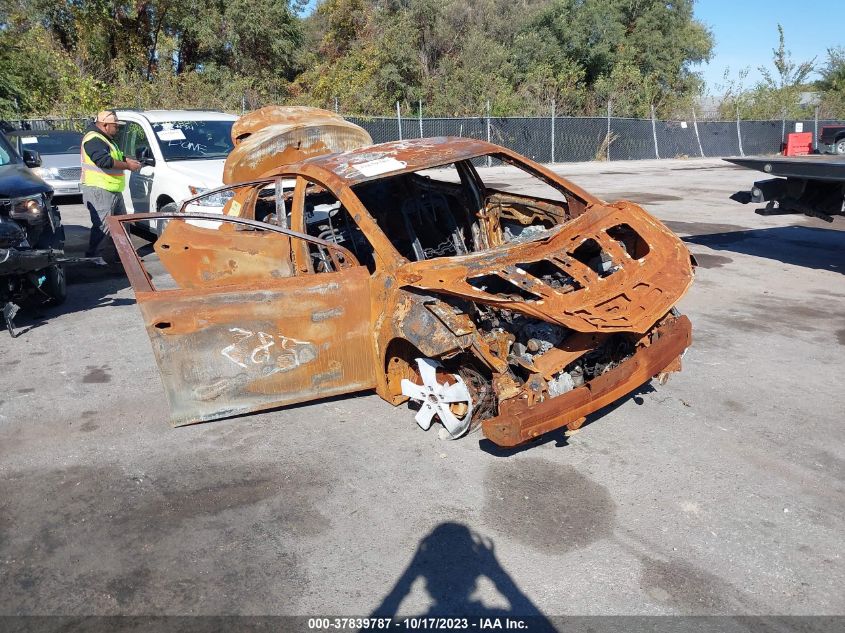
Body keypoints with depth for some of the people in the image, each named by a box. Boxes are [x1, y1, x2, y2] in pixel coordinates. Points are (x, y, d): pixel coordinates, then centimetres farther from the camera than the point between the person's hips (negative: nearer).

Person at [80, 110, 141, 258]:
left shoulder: (105, 139, 20)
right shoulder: (94, 140, -15)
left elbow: (116, 156, 32)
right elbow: (105, 161, -28)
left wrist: (128, 160, 13)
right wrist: (128, 166, -19)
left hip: (113, 190, 11)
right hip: (99, 190, -11)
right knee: (103, 227, -12)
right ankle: (91, 257, -5)